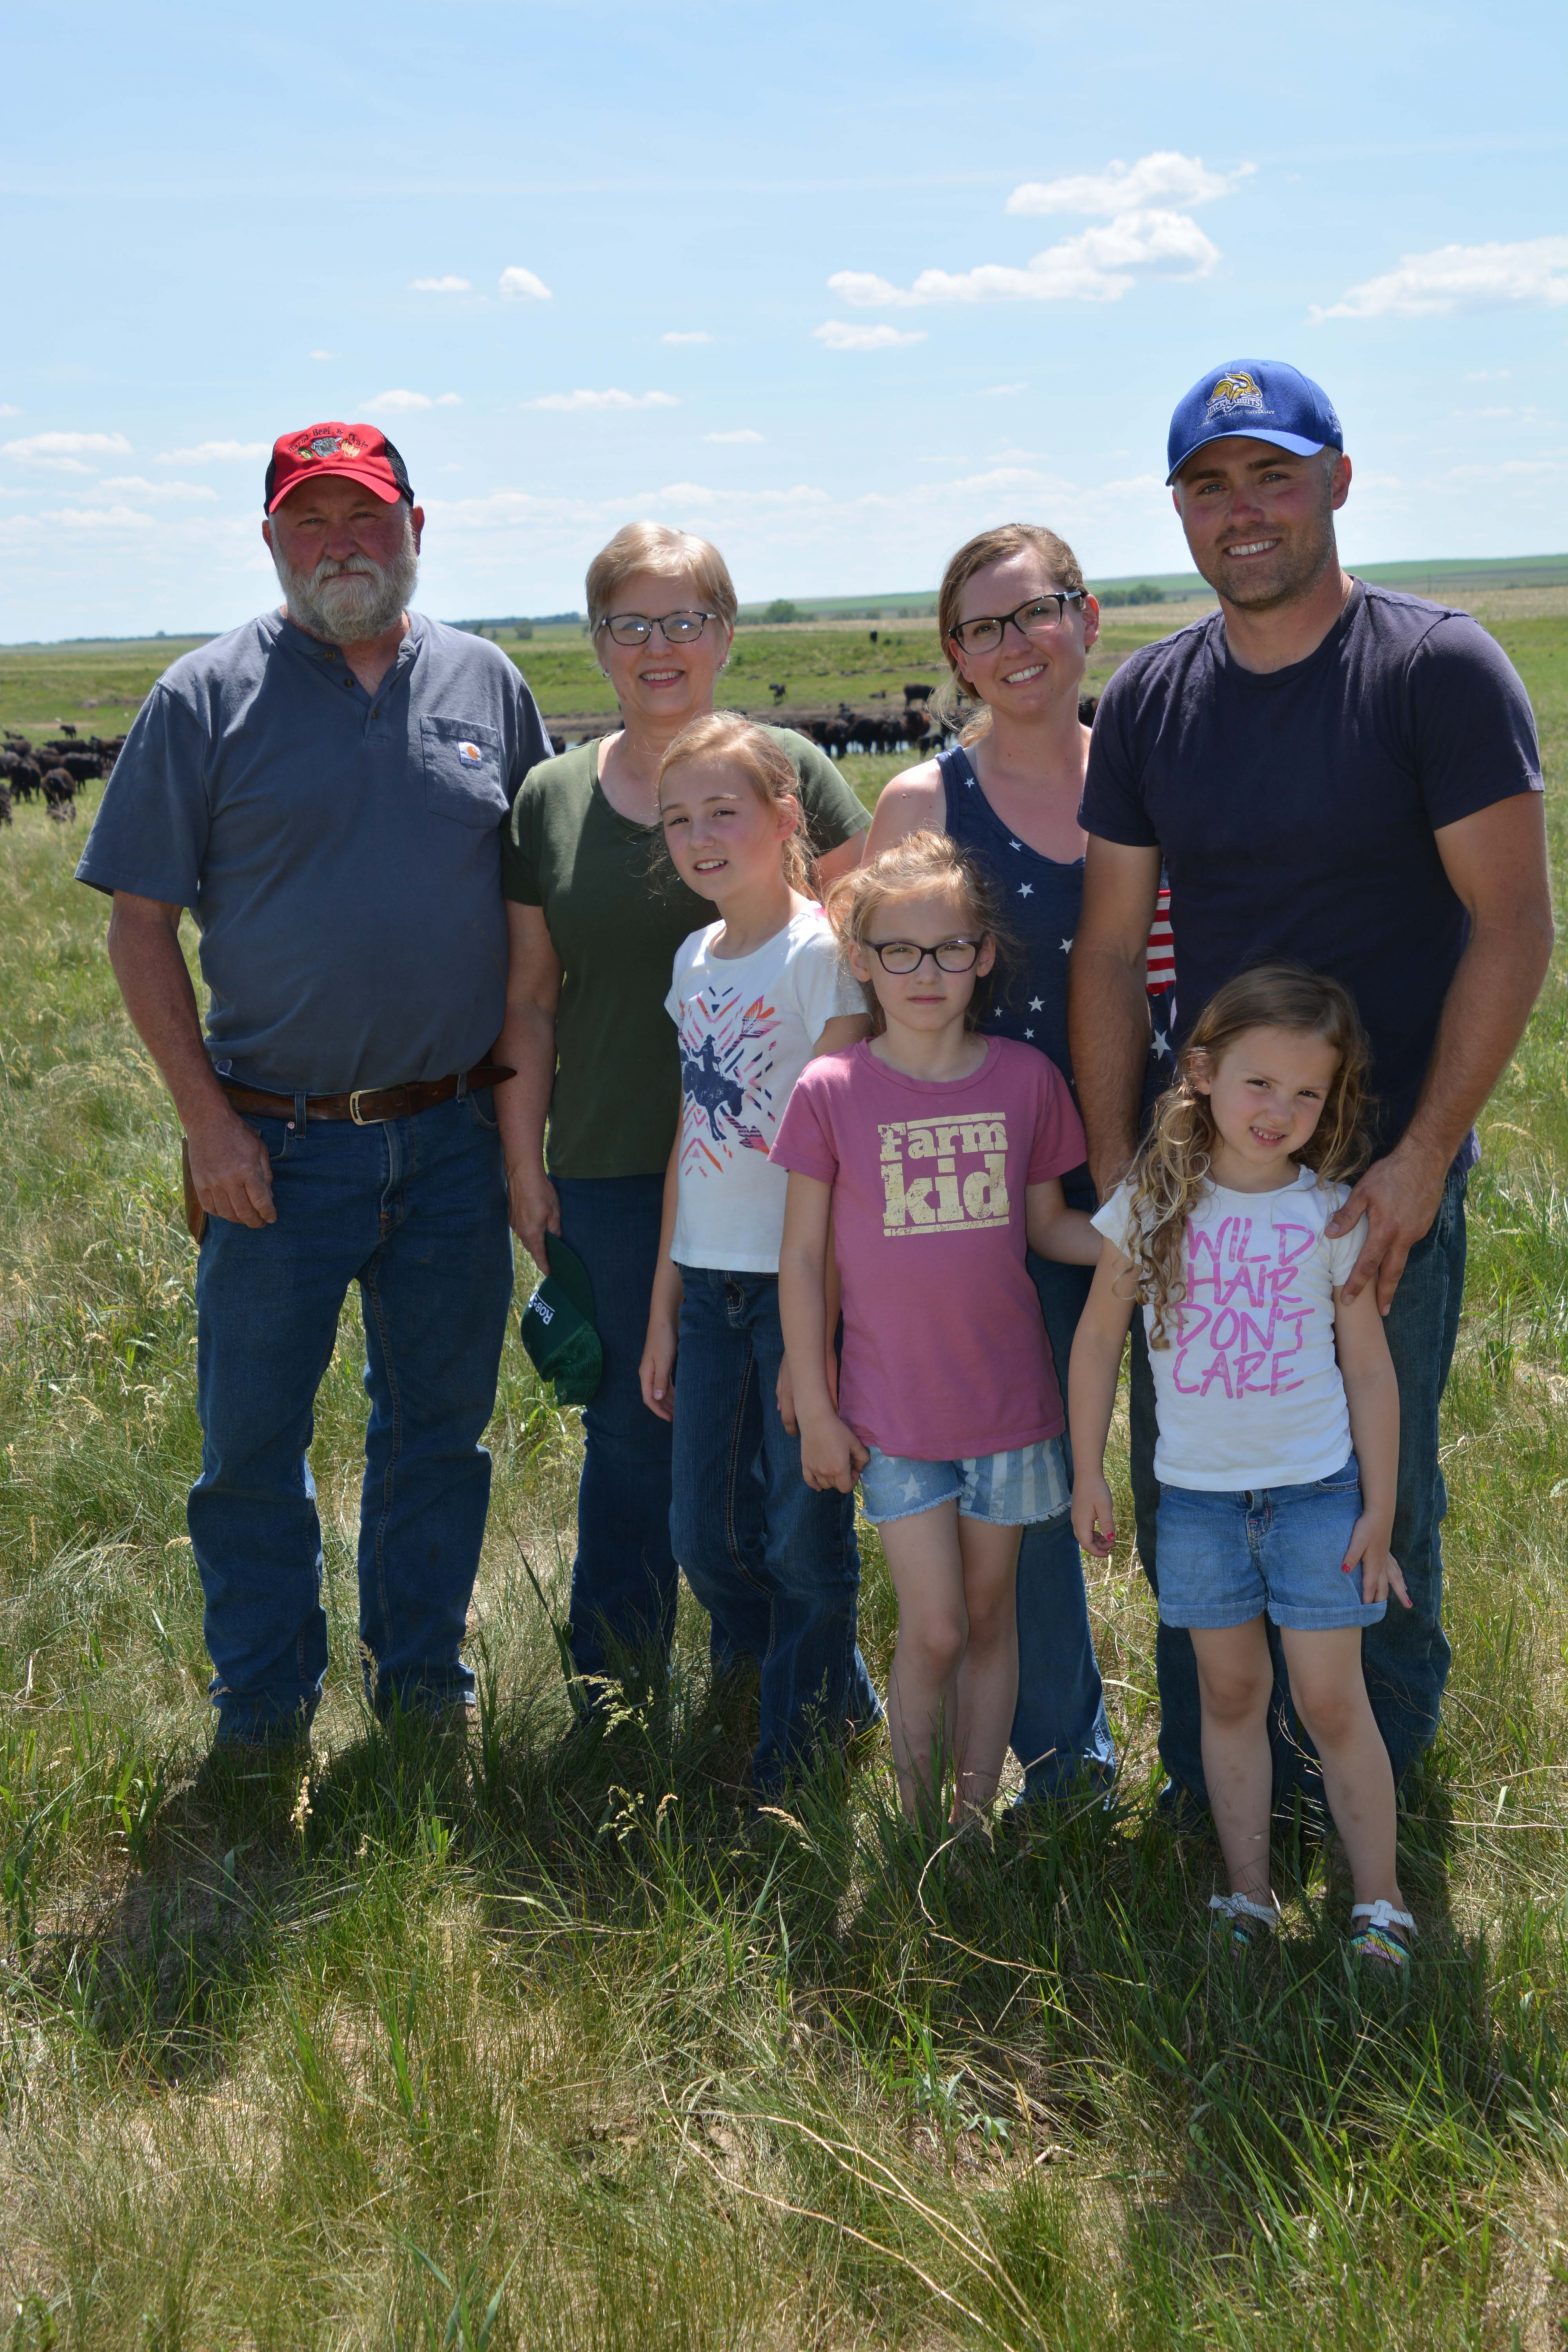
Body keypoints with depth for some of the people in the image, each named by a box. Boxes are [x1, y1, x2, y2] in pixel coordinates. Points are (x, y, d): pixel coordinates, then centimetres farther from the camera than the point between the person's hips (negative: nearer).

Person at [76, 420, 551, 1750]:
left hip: (453, 1139, 3)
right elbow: (139, 919, -3)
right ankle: (263, 1710, 24)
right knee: (253, 1436, 6)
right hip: (280, 1144, -2)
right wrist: (208, 1119, -9)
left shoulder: (485, 684, 6)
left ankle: (423, 1671, 32)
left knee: (442, 1421, 14)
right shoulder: (207, 697, -3)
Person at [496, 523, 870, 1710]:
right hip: (611, 1169, 1)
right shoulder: (552, 797, 6)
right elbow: (529, 999, 10)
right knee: (631, 1423, 10)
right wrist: (523, 1163, 6)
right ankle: (615, 1684, 29)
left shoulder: (789, 768, 1)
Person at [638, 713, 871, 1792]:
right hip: (710, 1280, 7)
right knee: (705, 1536, 11)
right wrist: (664, 1307, 14)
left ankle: (801, 1744, 24)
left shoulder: (820, 952, -11)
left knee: (808, 1535, 4)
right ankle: (833, 1691, 33)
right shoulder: (696, 958, 10)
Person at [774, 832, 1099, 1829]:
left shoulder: (1025, 1078, -2)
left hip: (1009, 1400, 2)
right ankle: (919, 1831, 18)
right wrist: (815, 1410, -3)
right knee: (932, 1632, -1)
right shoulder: (830, 1090, -8)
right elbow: (801, 1257, -3)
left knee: (989, 1615, 12)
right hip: (893, 1412, -2)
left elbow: (1047, 1224, 8)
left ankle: (975, 1821, 27)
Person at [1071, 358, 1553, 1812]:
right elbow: (1110, 950, 6)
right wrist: (1114, 1170, -2)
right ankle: (1206, 1791, 32)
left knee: (1378, 1493, 10)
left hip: (1384, 1173, -4)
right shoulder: (1149, 701, 5)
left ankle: (1377, 1777, 34)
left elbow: (1512, 928, -11)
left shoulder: (1439, 671, -8)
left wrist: (1422, 1159, -17)